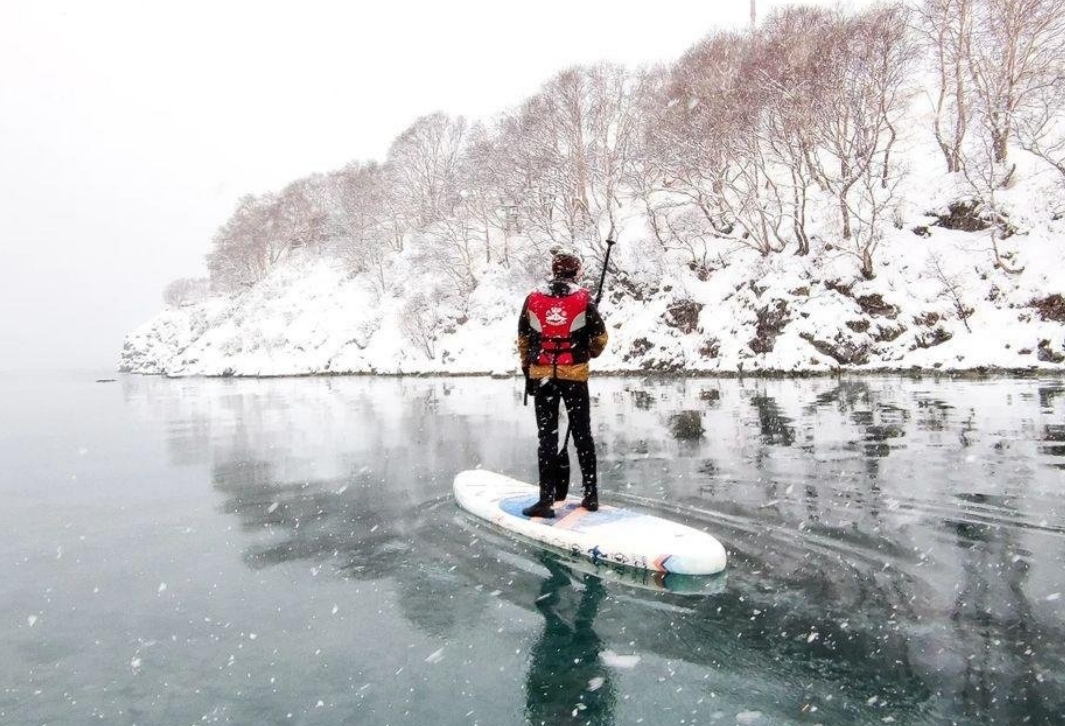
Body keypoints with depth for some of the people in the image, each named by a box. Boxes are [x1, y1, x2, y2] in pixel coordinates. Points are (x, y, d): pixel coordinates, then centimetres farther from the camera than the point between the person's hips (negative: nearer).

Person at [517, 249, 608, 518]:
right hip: (574, 374, -1)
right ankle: (591, 495, 17)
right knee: (582, 435, 10)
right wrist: (588, 354, 22)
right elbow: (600, 336, 2)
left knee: (547, 437, 6)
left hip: (541, 375, 1)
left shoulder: (533, 298, 2)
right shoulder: (583, 298, -3)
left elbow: (523, 338, 7)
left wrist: (528, 369, 18)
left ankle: (547, 498, 3)